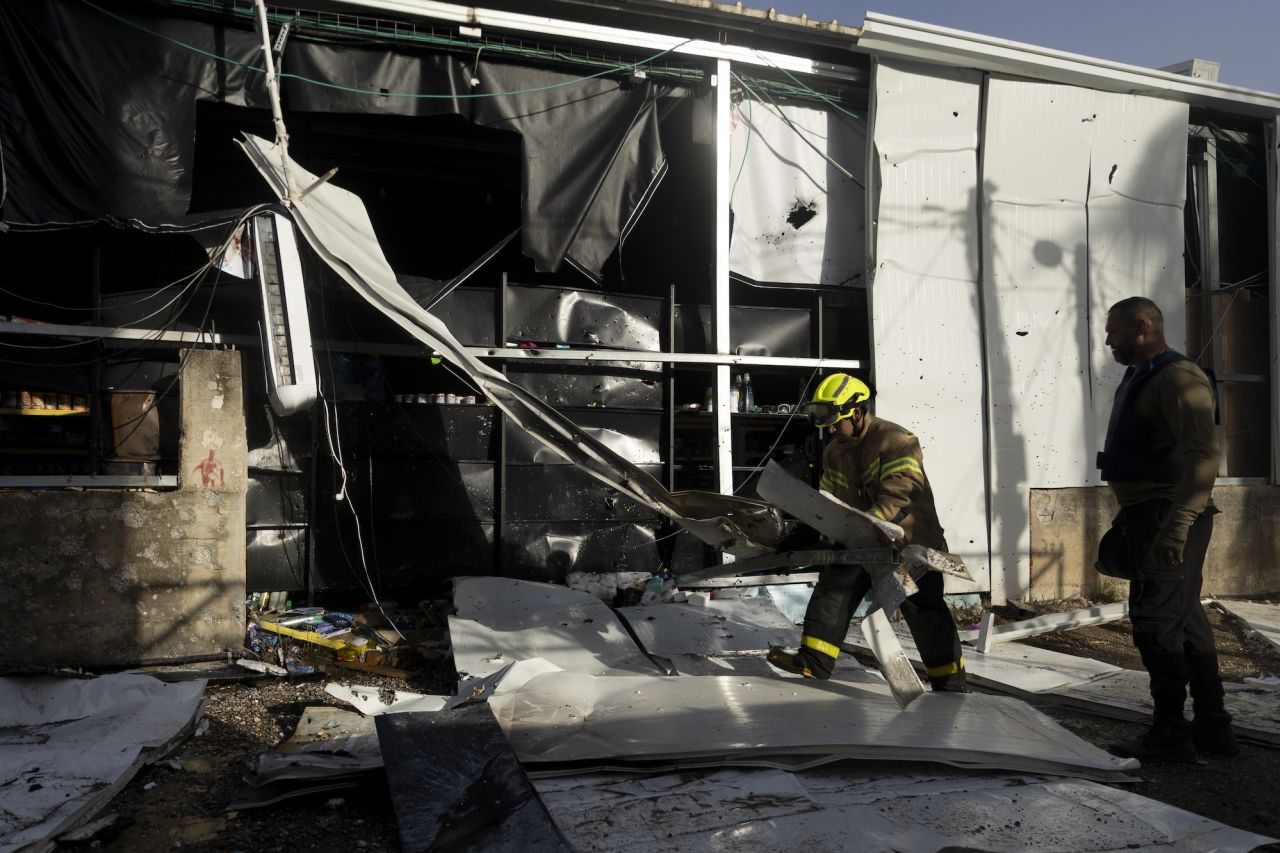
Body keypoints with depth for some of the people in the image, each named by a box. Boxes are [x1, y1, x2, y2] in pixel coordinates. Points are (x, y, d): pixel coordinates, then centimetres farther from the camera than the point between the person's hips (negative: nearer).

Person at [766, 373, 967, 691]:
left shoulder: (893, 439, -17)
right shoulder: (833, 452, 8)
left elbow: (903, 490, -28)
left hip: (908, 541, -6)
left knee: (925, 610, -1)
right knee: (832, 590, -7)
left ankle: (950, 683, 12)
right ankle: (813, 664, -7)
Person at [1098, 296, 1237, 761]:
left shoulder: (1178, 378, -15)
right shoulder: (1141, 378, 17)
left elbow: (1204, 454, -26)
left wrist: (1177, 523, -33)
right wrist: (1129, 515, 26)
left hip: (1167, 519, -10)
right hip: (1149, 517, 10)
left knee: (1157, 623, -6)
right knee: (1185, 620, 14)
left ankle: (1170, 735, 4)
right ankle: (1212, 729, 24)